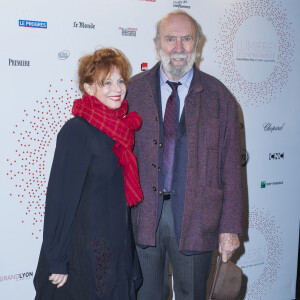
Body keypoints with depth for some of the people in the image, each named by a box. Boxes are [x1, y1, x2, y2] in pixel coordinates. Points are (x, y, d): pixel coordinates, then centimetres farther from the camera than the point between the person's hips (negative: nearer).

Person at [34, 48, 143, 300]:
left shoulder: (122, 128, 5)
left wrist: (127, 246, 13)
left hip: (118, 248, 7)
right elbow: (61, 196, -17)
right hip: (85, 250, -7)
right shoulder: (76, 131, -17)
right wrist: (57, 262, -15)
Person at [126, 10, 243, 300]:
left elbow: (231, 166, -1)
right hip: (142, 214, 1)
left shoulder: (218, 96, -1)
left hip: (194, 219, -1)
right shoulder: (134, 89, 3)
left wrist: (230, 227, -4)